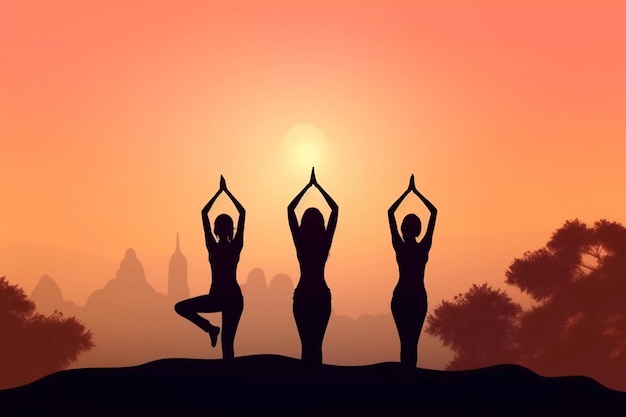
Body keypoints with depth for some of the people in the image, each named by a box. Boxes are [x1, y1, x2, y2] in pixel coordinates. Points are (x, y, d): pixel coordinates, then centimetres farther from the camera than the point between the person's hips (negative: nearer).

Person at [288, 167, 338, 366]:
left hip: (302, 296, 0)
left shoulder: (300, 241, -6)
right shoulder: (325, 242, -5)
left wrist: (308, 186, 7)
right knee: (316, 344, 4)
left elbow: (290, 209, 3)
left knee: (306, 344, 4)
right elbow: (335, 208, 3)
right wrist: (317, 186, 6)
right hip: (321, 296, 0)